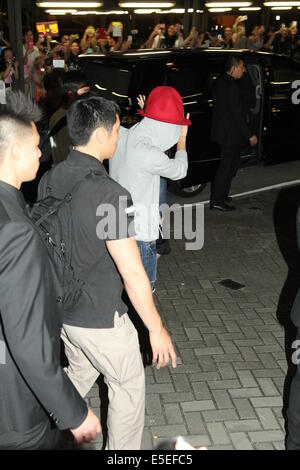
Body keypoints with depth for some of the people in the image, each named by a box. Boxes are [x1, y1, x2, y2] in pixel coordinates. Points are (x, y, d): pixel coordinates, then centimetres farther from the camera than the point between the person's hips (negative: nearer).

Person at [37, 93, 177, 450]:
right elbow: (133, 274, -25)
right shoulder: (109, 194, -28)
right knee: (128, 387, 17)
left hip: (61, 309, 7)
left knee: (79, 376, 30)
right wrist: (156, 329, -13)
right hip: (100, 319, -7)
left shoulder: (49, 180, -4)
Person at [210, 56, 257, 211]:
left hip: (222, 130, 10)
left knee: (232, 162, 20)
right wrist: (249, 135, -17)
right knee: (227, 165, -1)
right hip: (230, 133, -10)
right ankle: (217, 200, 4)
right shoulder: (231, 86, -21)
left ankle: (221, 194, 29)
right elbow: (237, 114, -22)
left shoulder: (220, 81, 9)